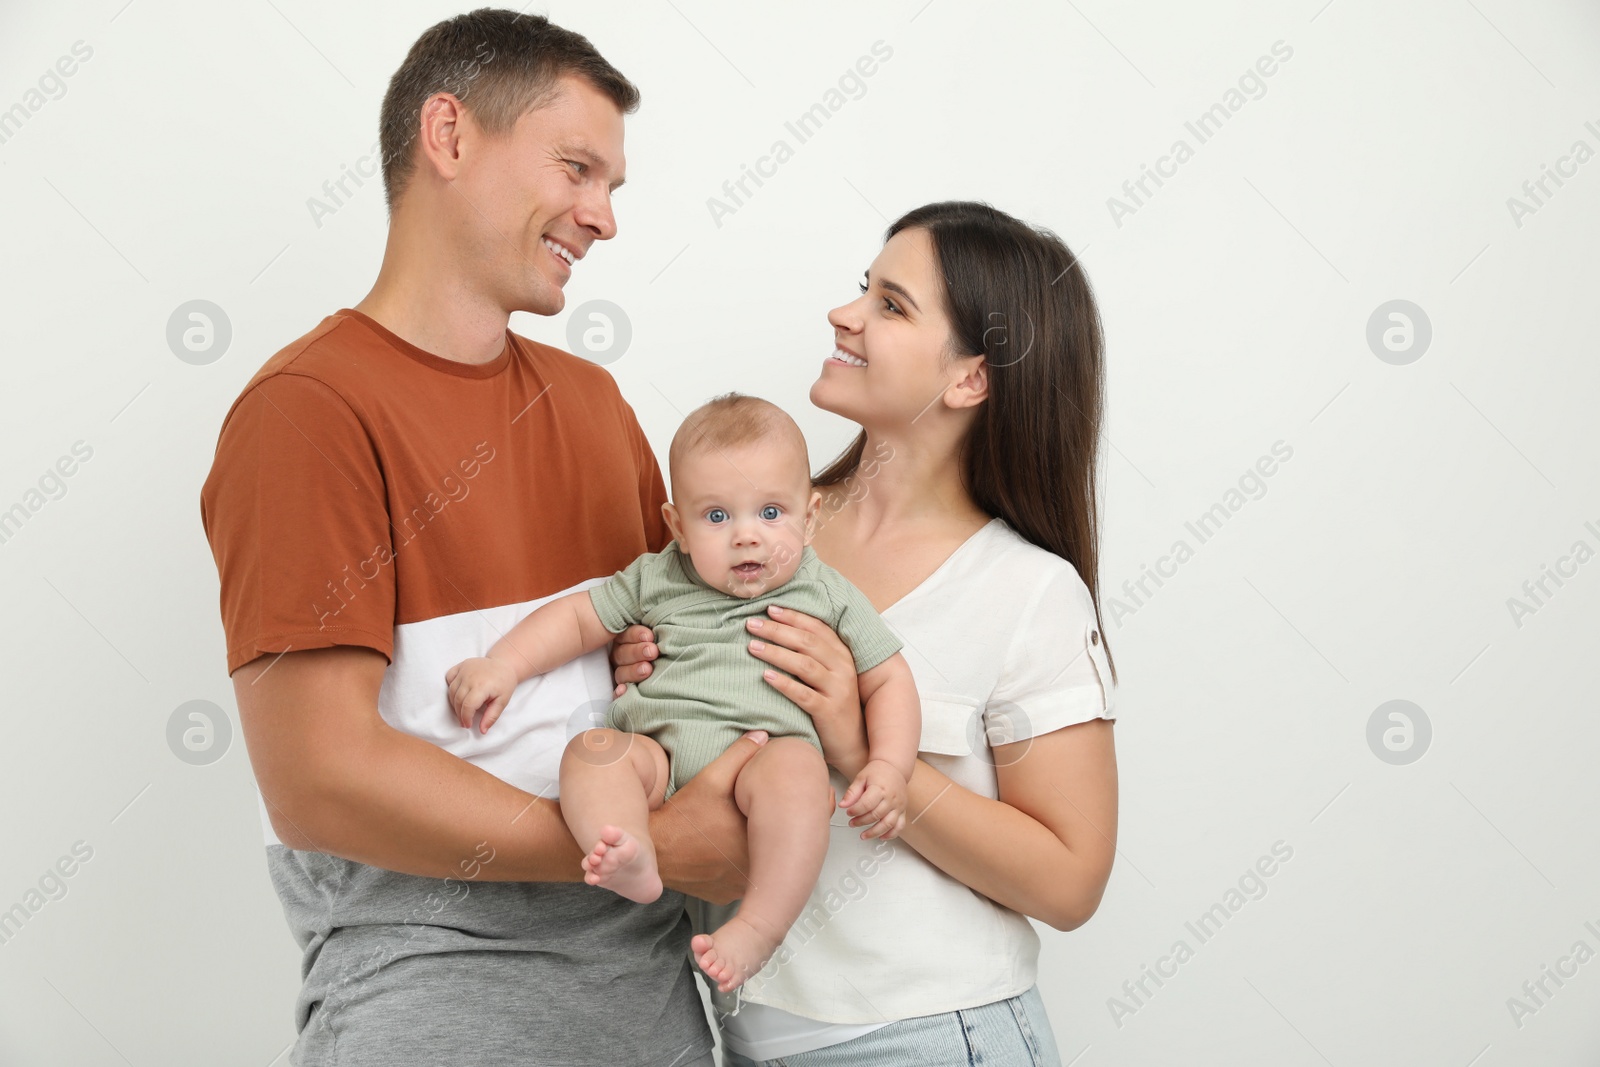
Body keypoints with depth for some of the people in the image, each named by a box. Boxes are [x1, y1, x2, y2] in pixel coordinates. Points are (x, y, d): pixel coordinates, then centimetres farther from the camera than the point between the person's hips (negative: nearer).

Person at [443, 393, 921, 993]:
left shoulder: (826, 596, 13)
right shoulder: (657, 581, 17)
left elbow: (888, 680, 15)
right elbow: (578, 616, 21)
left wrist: (890, 768, -2)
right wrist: (503, 665, 5)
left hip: (768, 746, -2)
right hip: (663, 750, 3)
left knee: (797, 769, -36)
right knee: (591, 750, -26)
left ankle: (758, 927, -39)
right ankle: (633, 862, -48)